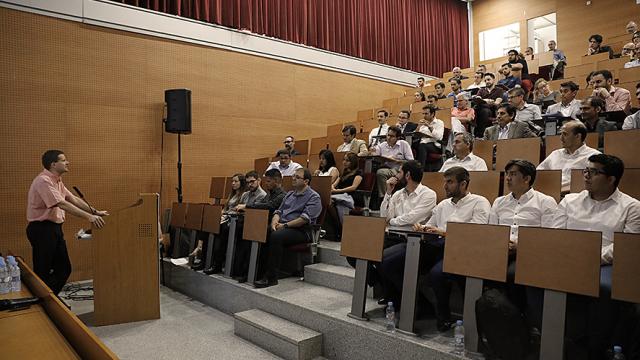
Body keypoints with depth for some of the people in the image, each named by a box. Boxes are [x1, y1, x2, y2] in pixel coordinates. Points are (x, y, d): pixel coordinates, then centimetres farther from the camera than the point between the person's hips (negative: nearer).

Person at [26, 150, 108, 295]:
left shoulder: (57, 181, 12)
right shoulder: (43, 181, -18)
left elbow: (73, 199, 13)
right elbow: (62, 204, -28)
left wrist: (95, 212, 6)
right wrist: (88, 217, -33)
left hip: (55, 228, 9)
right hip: (42, 229, -9)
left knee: (64, 269, 13)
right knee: (43, 273, 1)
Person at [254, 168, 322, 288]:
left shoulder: (314, 197, -1)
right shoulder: (289, 194, 23)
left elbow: (305, 219, -13)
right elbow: (279, 211, 20)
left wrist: (285, 225, -16)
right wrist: (275, 222, -2)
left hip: (300, 231, -7)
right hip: (282, 227, 7)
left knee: (276, 236, -34)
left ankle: (271, 277, -27)